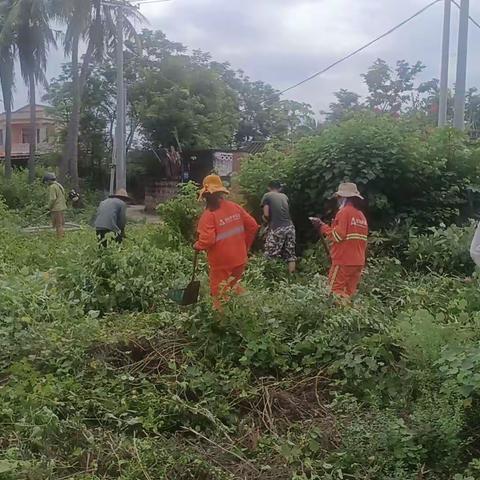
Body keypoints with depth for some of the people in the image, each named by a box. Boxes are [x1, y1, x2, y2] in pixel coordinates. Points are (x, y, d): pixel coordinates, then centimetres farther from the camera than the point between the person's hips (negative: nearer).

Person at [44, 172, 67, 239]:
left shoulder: (52, 187, -13)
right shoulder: (59, 185, 16)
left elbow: (52, 199, -19)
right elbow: (63, 197, 19)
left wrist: (49, 207, -8)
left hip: (56, 209, -9)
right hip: (62, 208, 9)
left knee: (58, 225, -5)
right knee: (61, 224, 13)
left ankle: (59, 238, -4)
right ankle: (62, 236, 16)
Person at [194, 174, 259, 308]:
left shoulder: (209, 214, -18)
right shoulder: (235, 207, 1)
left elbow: (207, 240, -26)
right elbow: (252, 226, 5)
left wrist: (197, 246, -5)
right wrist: (245, 246, 16)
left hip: (222, 264, -6)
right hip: (239, 260, 6)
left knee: (221, 298, 8)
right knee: (234, 289, 24)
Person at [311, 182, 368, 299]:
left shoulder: (345, 212, -8)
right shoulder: (361, 215, 15)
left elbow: (338, 235, -16)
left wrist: (322, 226, -4)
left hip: (343, 261, -8)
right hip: (358, 262, 8)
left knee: (336, 291, -5)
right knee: (350, 293, 9)